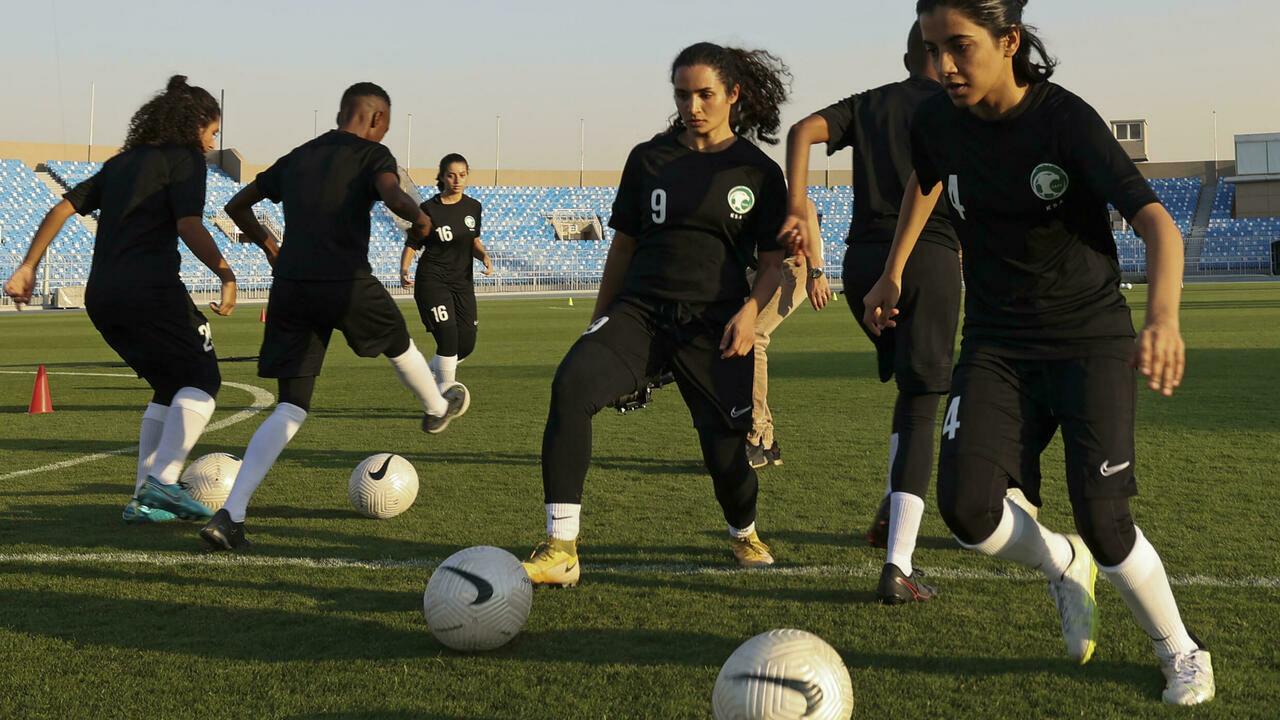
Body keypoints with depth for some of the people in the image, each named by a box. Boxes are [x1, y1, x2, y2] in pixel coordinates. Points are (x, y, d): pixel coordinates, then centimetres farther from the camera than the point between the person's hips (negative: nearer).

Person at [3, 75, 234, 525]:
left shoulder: (123, 162, 23)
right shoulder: (185, 158, 1)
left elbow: (62, 209, 18)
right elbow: (189, 227, -13)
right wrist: (226, 275, -5)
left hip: (101, 297, 8)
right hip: (151, 290, -8)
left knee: (169, 387, 18)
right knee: (202, 381, 1)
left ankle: (143, 499, 11)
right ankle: (162, 481, -16)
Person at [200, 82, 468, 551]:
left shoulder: (297, 158, 20)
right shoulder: (373, 155, 2)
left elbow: (236, 206, 27)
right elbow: (394, 197, -20)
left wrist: (268, 245, 38)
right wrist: (419, 218, 0)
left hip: (290, 287, 5)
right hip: (346, 285, -4)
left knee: (291, 409, 3)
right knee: (398, 342, 30)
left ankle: (230, 514, -12)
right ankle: (437, 408, 58)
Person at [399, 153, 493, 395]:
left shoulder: (473, 207, 6)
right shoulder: (429, 209, -8)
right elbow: (411, 246, -4)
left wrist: (484, 257, 0)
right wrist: (404, 271, -21)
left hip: (463, 282, 5)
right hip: (433, 281, -5)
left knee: (467, 344, 4)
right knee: (448, 337, -17)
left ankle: (429, 370, 31)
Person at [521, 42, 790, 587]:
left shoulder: (759, 172, 5)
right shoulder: (649, 158, 10)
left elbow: (772, 262, 8)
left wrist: (751, 309, -10)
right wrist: (598, 322, 18)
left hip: (714, 325, -1)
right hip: (641, 311, 1)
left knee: (726, 453, -3)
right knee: (572, 384, -28)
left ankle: (744, 534, 37)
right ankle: (560, 552, -28)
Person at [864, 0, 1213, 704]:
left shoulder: (1066, 120, -20)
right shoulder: (936, 122, -6)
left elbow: (1156, 221, -31)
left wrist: (1163, 316, -48)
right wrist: (891, 273, 24)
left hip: (1091, 338, -3)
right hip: (995, 345, 4)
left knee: (1101, 520, -11)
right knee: (965, 504, -18)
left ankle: (1181, 653, 19)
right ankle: (1063, 566, 16)